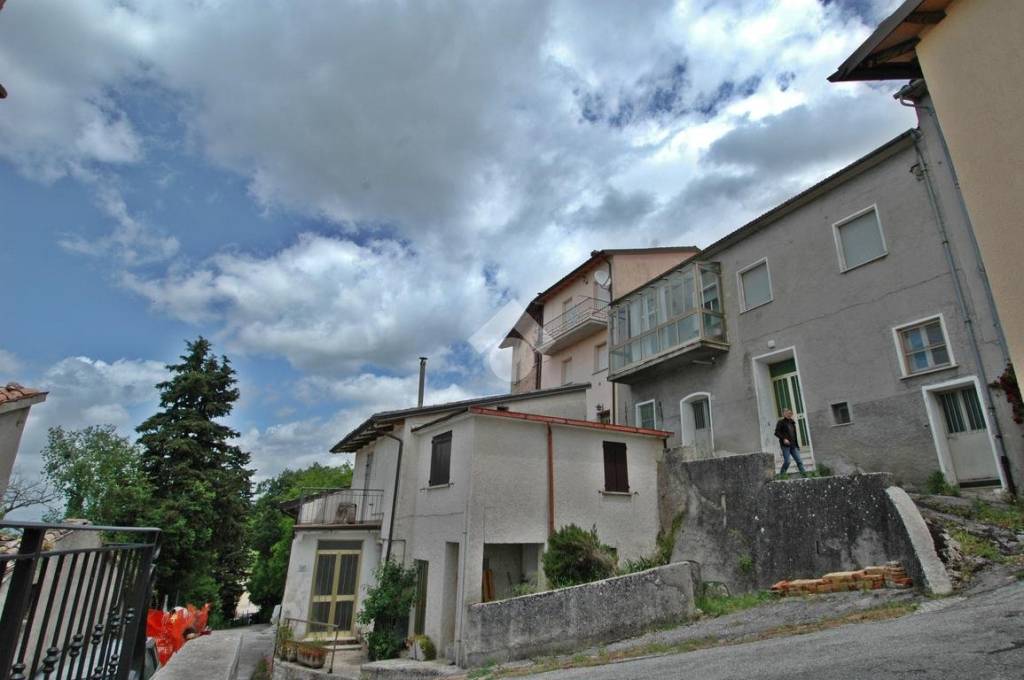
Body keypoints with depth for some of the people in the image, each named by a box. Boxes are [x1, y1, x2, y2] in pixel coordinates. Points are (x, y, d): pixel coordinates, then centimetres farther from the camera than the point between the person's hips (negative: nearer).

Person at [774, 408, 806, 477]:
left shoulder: (792, 423, 19)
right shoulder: (781, 423, -1)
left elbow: (795, 435, 23)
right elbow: (776, 433, -8)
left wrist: (797, 445, 17)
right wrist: (783, 439, -21)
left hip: (793, 445, 6)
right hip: (785, 445, -6)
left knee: (799, 460, -2)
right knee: (787, 461, -10)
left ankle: (804, 474, -3)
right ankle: (781, 475, 2)